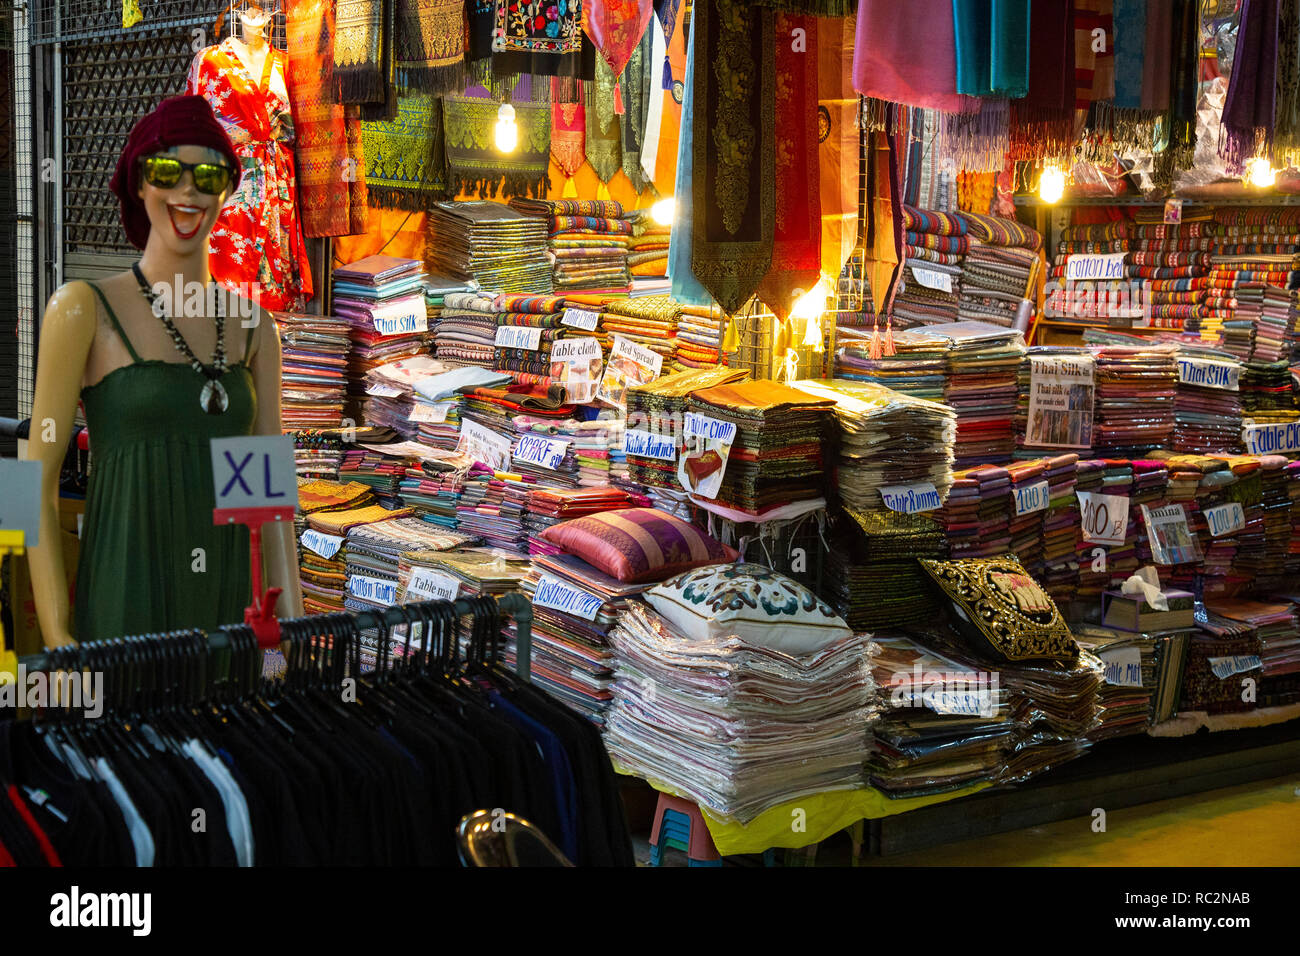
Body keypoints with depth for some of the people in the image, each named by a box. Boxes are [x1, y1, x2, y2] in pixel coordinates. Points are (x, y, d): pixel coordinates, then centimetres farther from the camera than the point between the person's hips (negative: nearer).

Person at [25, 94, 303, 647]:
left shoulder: (252, 327, 10)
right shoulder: (83, 309, -2)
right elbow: (37, 479, -4)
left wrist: (293, 624, 3)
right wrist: (56, 637, -10)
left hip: (232, 601, 4)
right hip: (128, 603, -4)